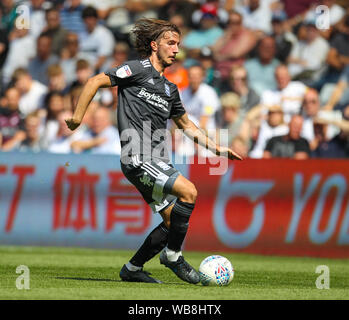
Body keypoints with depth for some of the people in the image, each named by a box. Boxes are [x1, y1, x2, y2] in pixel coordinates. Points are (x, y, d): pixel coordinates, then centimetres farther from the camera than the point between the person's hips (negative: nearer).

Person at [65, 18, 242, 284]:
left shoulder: (169, 89, 22)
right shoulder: (139, 69, -1)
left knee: (173, 222, 4)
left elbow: (187, 125, 32)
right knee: (188, 191, -22)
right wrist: (78, 115, -12)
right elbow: (96, 82, -5)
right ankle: (172, 254, -10)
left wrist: (217, 149, 25)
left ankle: (132, 268, 15)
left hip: (157, 162, 9)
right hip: (138, 158, -9)